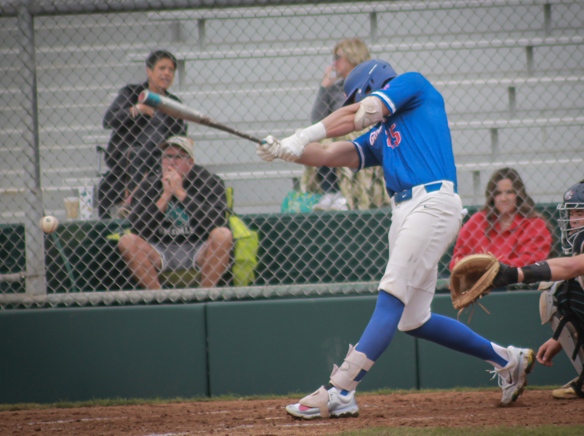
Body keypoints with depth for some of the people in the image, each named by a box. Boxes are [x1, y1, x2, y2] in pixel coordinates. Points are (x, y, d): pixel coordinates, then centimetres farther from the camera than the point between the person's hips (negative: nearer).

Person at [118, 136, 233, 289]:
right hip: (162, 253, 2)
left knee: (223, 234, -29)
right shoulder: (148, 186, 3)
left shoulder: (210, 182, -2)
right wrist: (165, 196, -15)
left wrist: (180, 193, -18)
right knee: (127, 241, -20)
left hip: (200, 250, -2)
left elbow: (217, 221, -19)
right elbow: (139, 230, -10)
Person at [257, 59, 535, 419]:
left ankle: (339, 392, -25)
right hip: (404, 211, 9)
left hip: (433, 203, -9)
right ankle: (508, 360, 24)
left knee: (391, 299, -16)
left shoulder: (415, 85, 10)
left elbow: (360, 116, -2)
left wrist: (303, 136, -4)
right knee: (413, 320, 10)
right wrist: (287, 151, -2)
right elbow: (332, 155, 14)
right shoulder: (379, 136, 28)